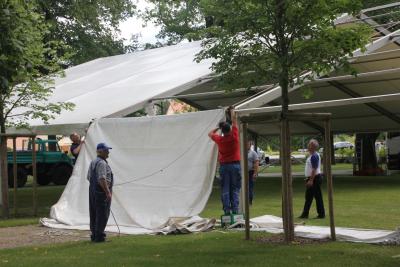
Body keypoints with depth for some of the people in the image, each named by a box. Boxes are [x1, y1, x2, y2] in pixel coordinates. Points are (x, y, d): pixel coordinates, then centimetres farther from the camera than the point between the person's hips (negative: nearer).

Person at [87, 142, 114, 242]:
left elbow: (89, 177, 22)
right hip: (102, 192, -10)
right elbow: (102, 179, -25)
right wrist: (108, 192, -23)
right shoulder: (102, 163, -17)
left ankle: (94, 234, 20)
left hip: (92, 189, 10)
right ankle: (99, 236, -3)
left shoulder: (93, 162, 15)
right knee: (102, 214, -4)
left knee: (94, 214, 13)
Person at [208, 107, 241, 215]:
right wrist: (232, 111, 19)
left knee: (225, 189, 3)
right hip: (235, 165, 0)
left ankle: (227, 211, -1)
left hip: (224, 166, 1)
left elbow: (210, 134, 16)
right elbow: (234, 121, 6)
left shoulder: (219, 139, -5)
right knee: (235, 189, 4)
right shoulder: (234, 136, -7)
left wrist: (218, 127, 22)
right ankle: (235, 210, -2)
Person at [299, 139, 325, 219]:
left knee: (318, 197, -4)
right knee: (308, 197, 11)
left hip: (315, 178, -11)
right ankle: (305, 214, 15)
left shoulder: (314, 156, -18)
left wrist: (311, 180, -24)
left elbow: (314, 169, -23)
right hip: (312, 178, 11)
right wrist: (308, 179, 22)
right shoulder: (311, 155, 14)